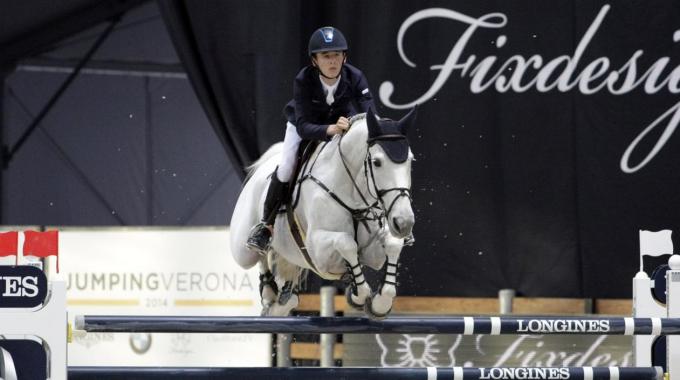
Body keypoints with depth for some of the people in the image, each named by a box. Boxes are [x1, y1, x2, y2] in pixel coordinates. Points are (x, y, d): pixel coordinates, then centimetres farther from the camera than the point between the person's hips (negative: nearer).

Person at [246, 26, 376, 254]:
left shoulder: (355, 78, -29)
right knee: (286, 169, -21)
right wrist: (329, 130, -58)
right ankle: (266, 225, -3)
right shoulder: (303, 81, -34)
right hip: (304, 126, -2)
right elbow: (303, 126, -40)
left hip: (341, 123, 2)